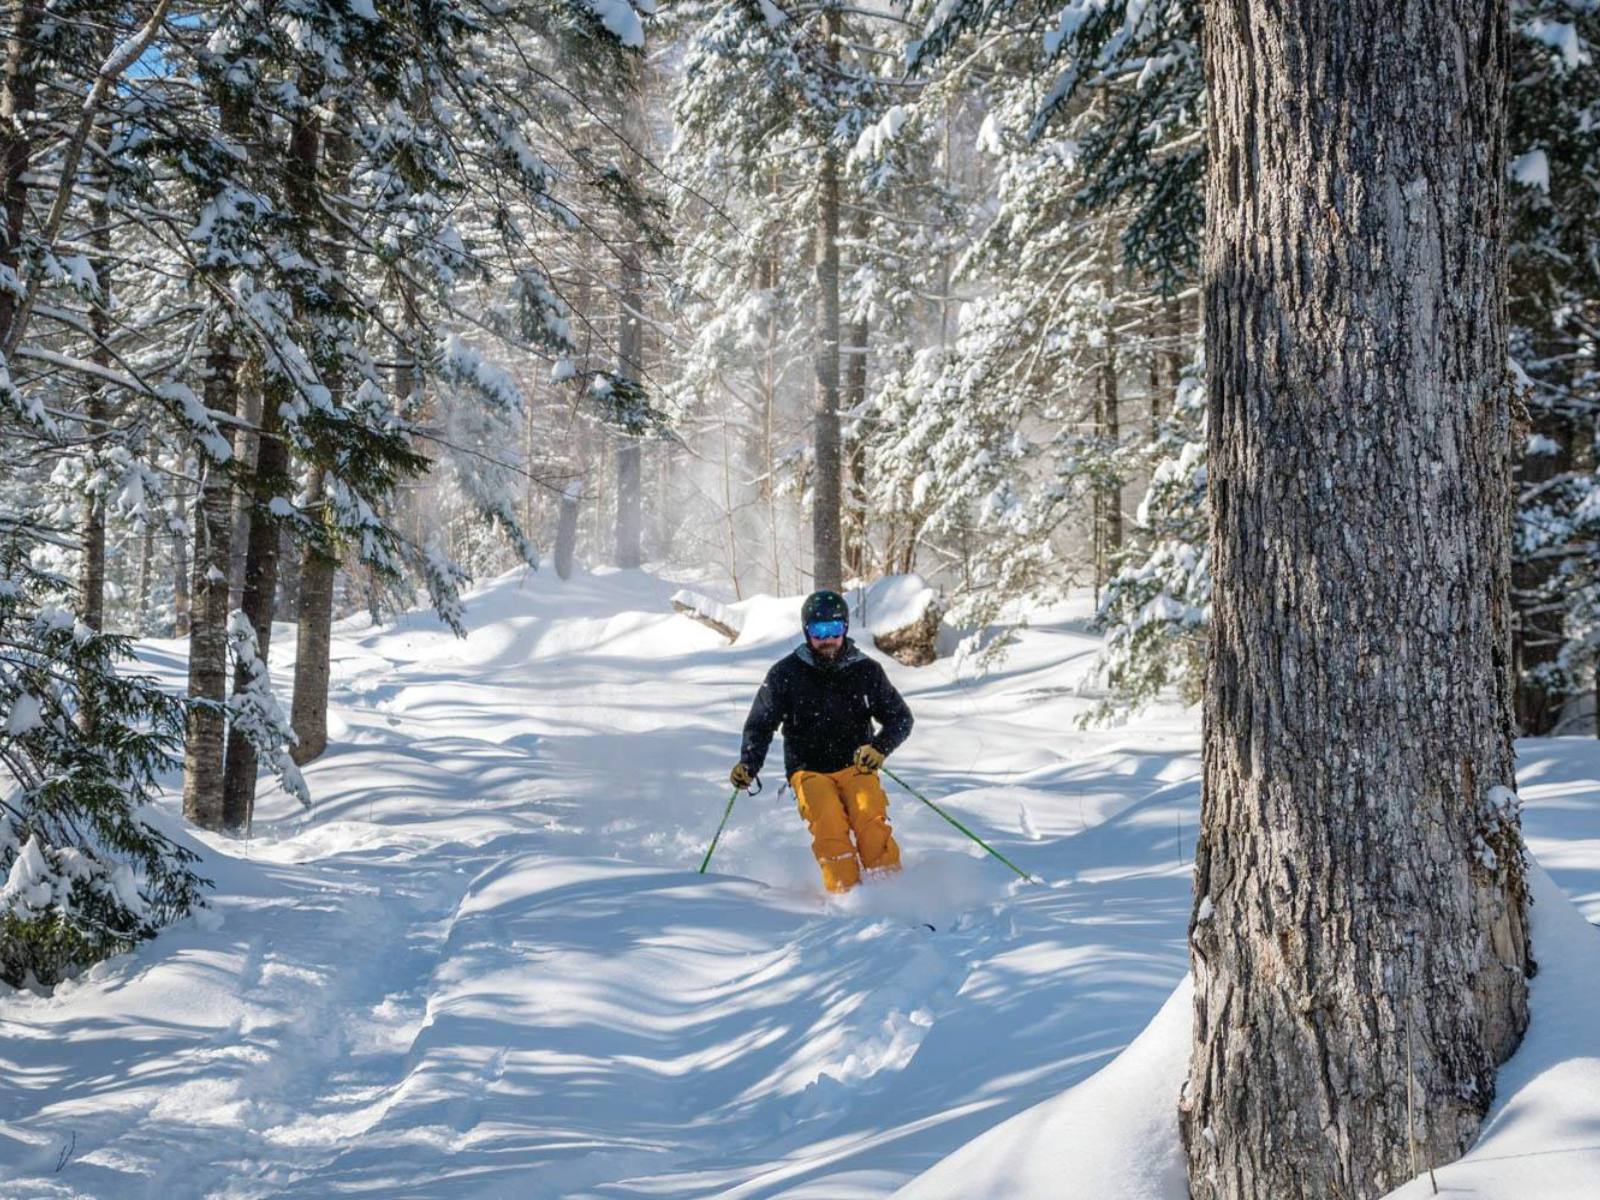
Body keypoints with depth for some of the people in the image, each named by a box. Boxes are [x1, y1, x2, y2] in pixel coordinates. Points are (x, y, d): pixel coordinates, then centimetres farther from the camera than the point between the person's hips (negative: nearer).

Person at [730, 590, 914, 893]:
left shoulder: (866, 671, 3)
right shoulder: (785, 674, 1)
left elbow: (900, 717, 9)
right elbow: (760, 725, 11)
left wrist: (880, 747, -12)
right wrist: (748, 764, -7)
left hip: (856, 766, 1)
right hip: (810, 770, -1)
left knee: (871, 820, -29)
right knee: (830, 824, -30)